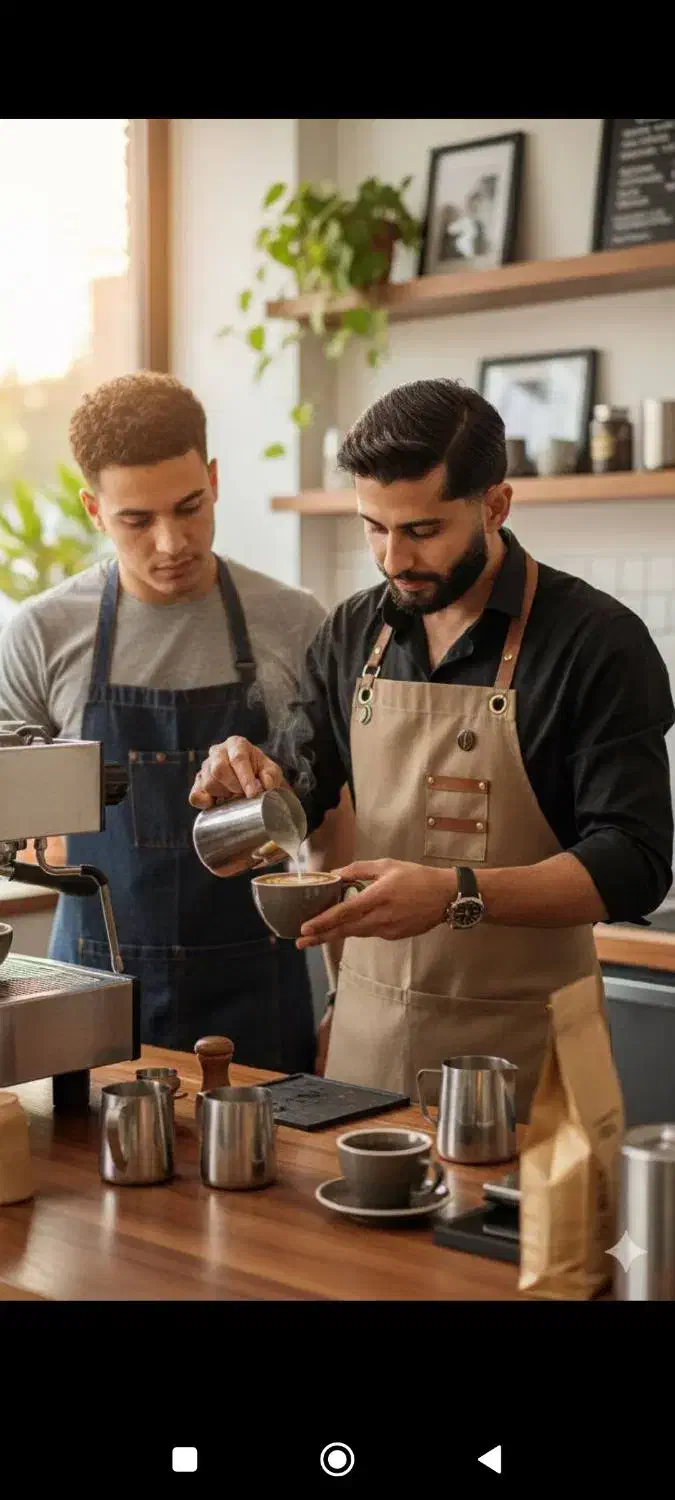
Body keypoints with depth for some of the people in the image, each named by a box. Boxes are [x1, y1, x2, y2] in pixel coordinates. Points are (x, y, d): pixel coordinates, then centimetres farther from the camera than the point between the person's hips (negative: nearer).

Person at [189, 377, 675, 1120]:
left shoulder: (597, 641, -11)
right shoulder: (351, 636, 4)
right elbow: (299, 799, 14)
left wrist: (458, 894, -29)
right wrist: (252, 778, -9)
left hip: (518, 1045, -4)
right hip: (365, 1023, 4)